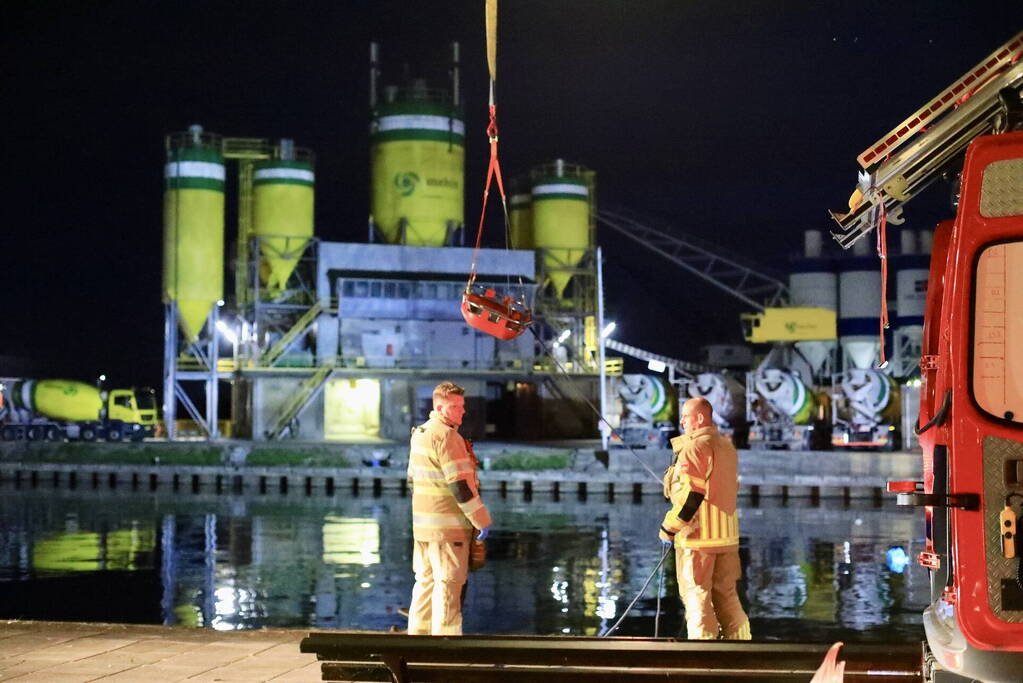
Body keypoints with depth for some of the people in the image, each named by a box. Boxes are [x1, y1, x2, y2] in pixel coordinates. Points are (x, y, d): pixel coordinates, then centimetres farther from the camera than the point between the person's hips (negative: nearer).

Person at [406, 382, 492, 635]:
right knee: (448, 585, -4)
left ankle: (418, 633, 22)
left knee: (425, 581, 16)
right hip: (447, 526, -9)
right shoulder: (447, 436, -16)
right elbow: (460, 484, -20)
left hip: (421, 525, 9)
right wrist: (482, 521, -14)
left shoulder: (420, 433, 14)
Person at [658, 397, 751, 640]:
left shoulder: (694, 447, -14)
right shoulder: (727, 446, 14)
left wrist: (668, 528, -14)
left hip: (698, 537, -8)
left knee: (697, 596, -2)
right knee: (727, 595, 15)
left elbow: (691, 495, -21)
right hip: (727, 536, 8)